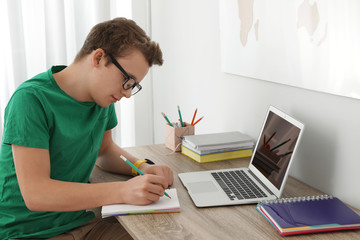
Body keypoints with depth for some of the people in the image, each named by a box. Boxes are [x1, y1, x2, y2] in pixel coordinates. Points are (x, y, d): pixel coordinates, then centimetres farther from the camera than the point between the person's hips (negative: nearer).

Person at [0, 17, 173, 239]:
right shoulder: (31, 99, -18)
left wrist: (143, 167, -1)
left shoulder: (103, 96, 4)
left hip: (80, 221, 6)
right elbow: (35, 194, -23)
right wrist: (124, 191, -30)